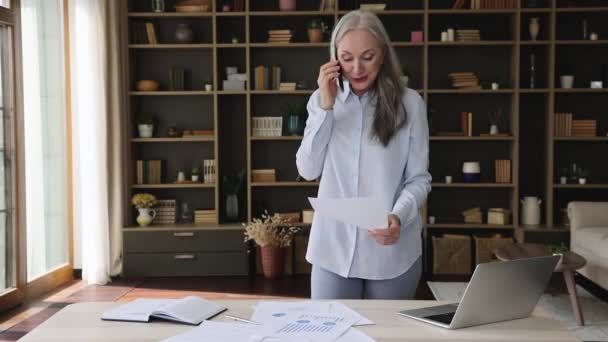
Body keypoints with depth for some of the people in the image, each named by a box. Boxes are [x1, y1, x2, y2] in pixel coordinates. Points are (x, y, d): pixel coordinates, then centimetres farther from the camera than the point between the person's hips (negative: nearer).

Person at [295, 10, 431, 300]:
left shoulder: (409, 103, -3)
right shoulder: (322, 100, 6)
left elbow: (419, 178, -2)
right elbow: (308, 170, -1)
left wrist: (398, 217, -22)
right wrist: (326, 108, -8)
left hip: (393, 249, -1)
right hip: (333, 247, 1)